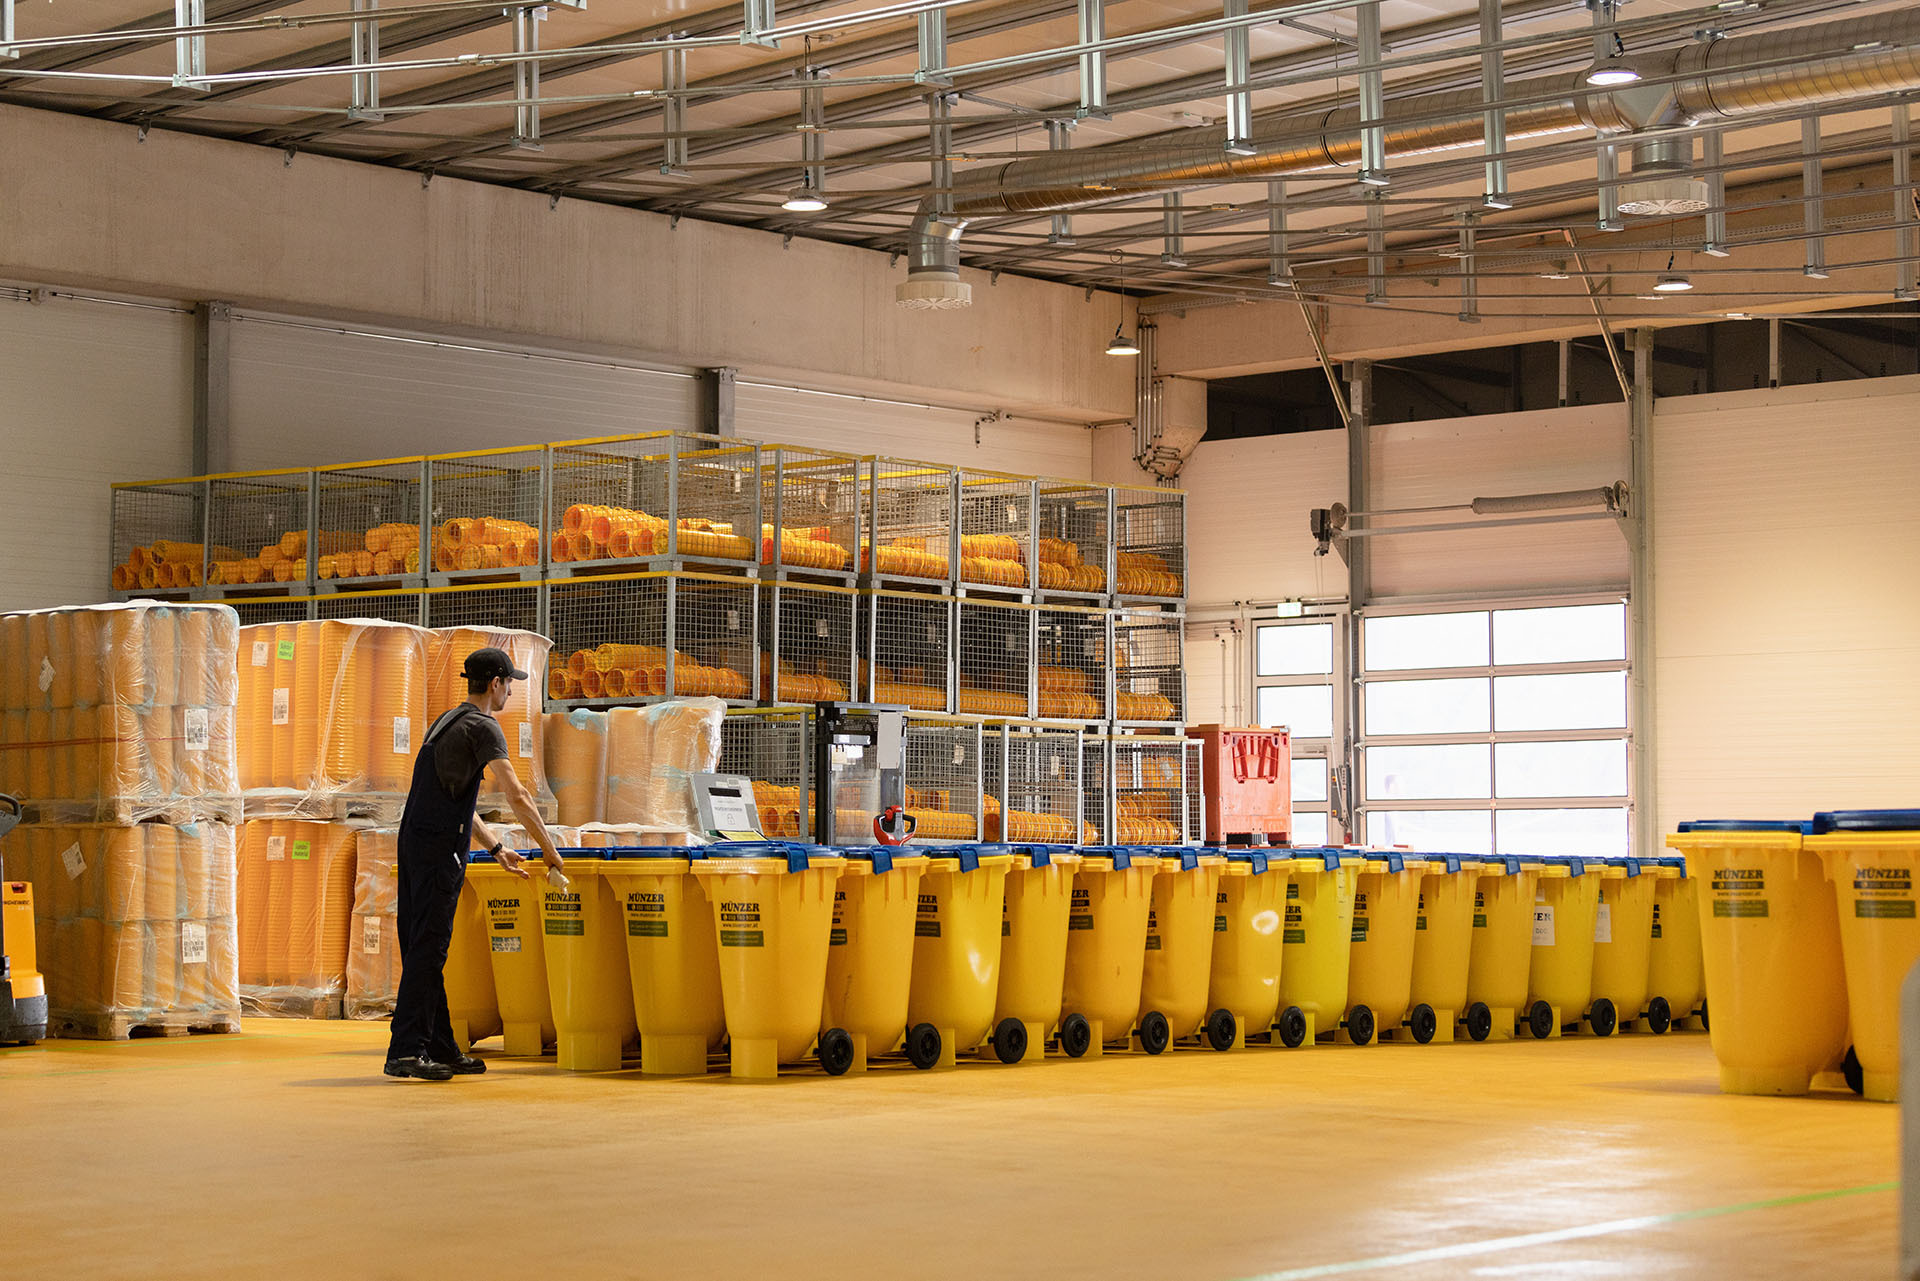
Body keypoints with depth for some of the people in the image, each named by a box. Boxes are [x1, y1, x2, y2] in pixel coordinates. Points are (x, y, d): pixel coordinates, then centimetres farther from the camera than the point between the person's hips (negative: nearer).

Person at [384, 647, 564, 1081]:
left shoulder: (447, 722, 22)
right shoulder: (482, 727, -7)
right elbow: (516, 795, -15)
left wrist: (496, 848, 28)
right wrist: (548, 849, -7)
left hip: (414, 840, 10)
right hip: (439, 849, -10)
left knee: (422, 948, 10)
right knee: (427, 950, -10)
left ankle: (440, 1049, 16)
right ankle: (406, 1051, -13)